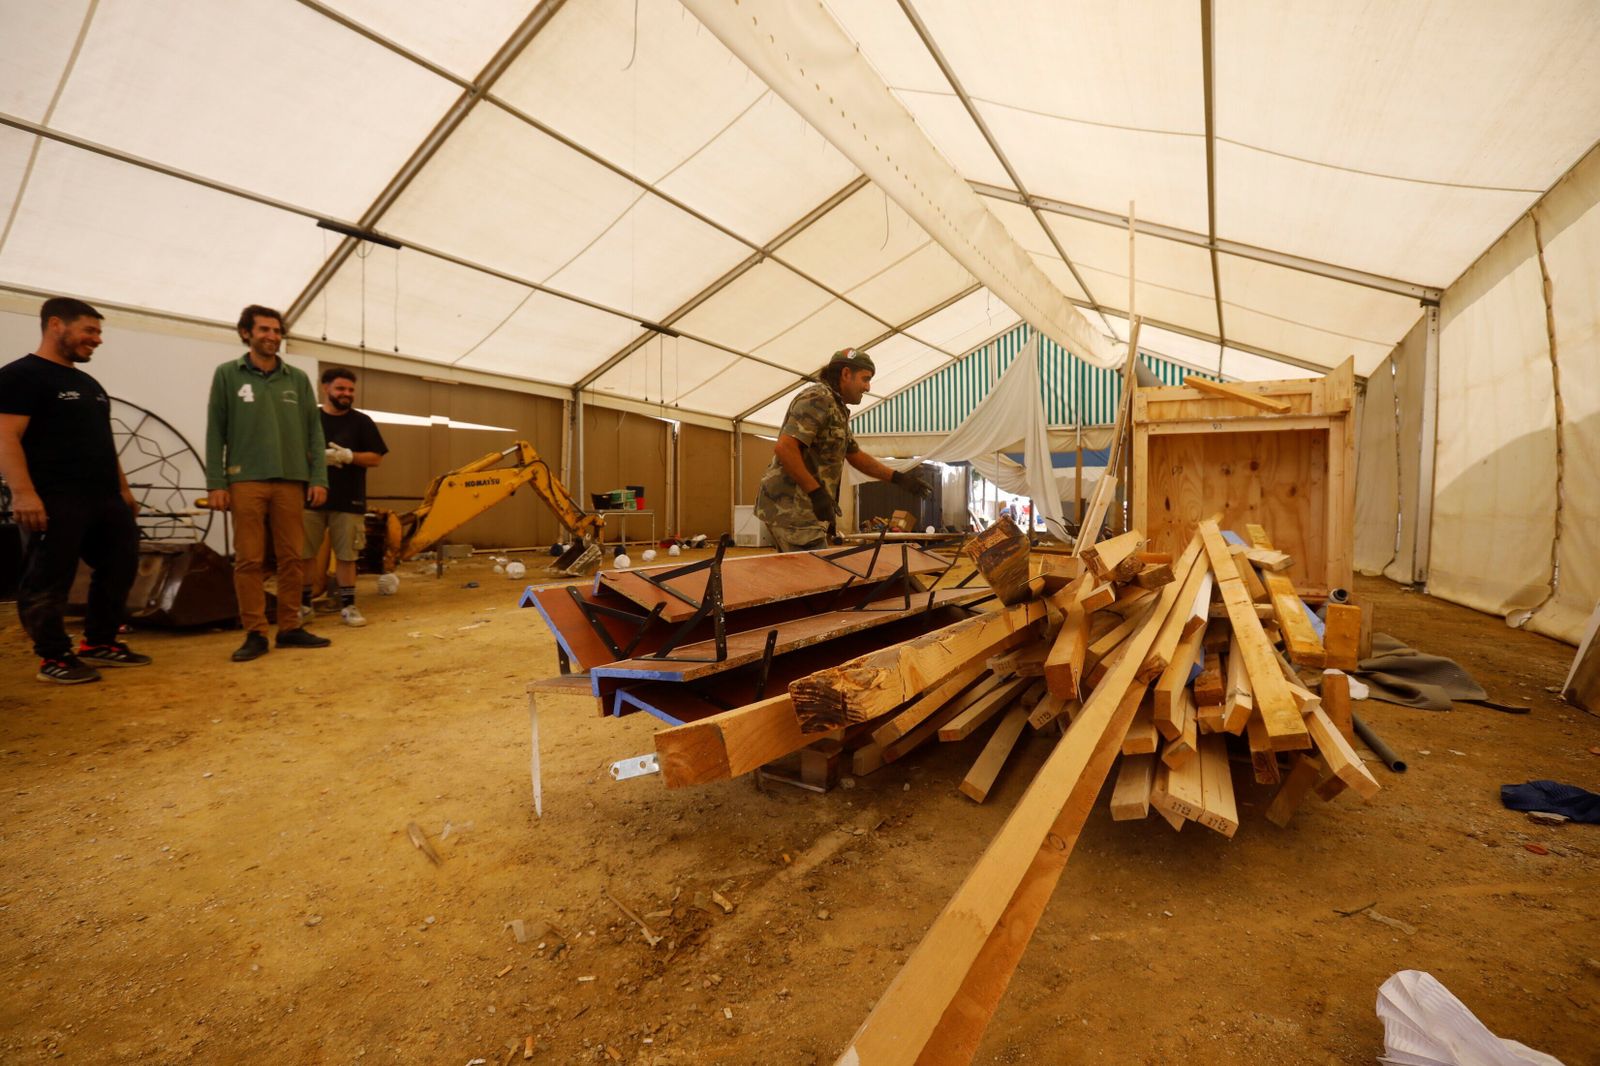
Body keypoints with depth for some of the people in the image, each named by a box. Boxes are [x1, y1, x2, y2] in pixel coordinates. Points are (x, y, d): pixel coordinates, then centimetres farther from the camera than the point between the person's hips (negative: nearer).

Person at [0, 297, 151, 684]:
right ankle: (54, 658, 7)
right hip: (55, 501, -8)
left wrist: (123, 489, 20)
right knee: (48, 582, -2)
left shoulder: (89, 384, 21)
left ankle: (99, 644, 21)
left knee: (120, 568, 11)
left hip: (106, 499, 8)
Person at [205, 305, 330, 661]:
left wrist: (318, 478, 1)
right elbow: (215, 432, 3)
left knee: (291, 558, 4)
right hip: (246, 480, -2)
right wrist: (216, 483, -4)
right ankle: (255, 634, 5)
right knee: (249, 560, -1)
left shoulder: (298, 379, 11)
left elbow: (314, 432, 9)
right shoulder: (227, 375, 7)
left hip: (291, 481, 2)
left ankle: (290, 628, 13)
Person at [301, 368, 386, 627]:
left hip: (348, 502, -1)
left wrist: (349, 456, -16)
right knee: (303, 555, 5)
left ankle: (348, 606, 12)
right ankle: (303, 604, 20)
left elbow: (376, 457, 2)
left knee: (345, 556, 3)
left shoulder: (361, 422, 5)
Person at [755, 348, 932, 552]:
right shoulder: (818, 399, -14)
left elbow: (855, 455, 26)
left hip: (802, 510, 10)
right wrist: (816, 492, -24)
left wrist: (898, 477, 19)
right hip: (791, 509, -10)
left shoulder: (837, 410, 19)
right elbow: (784, 449, -24)